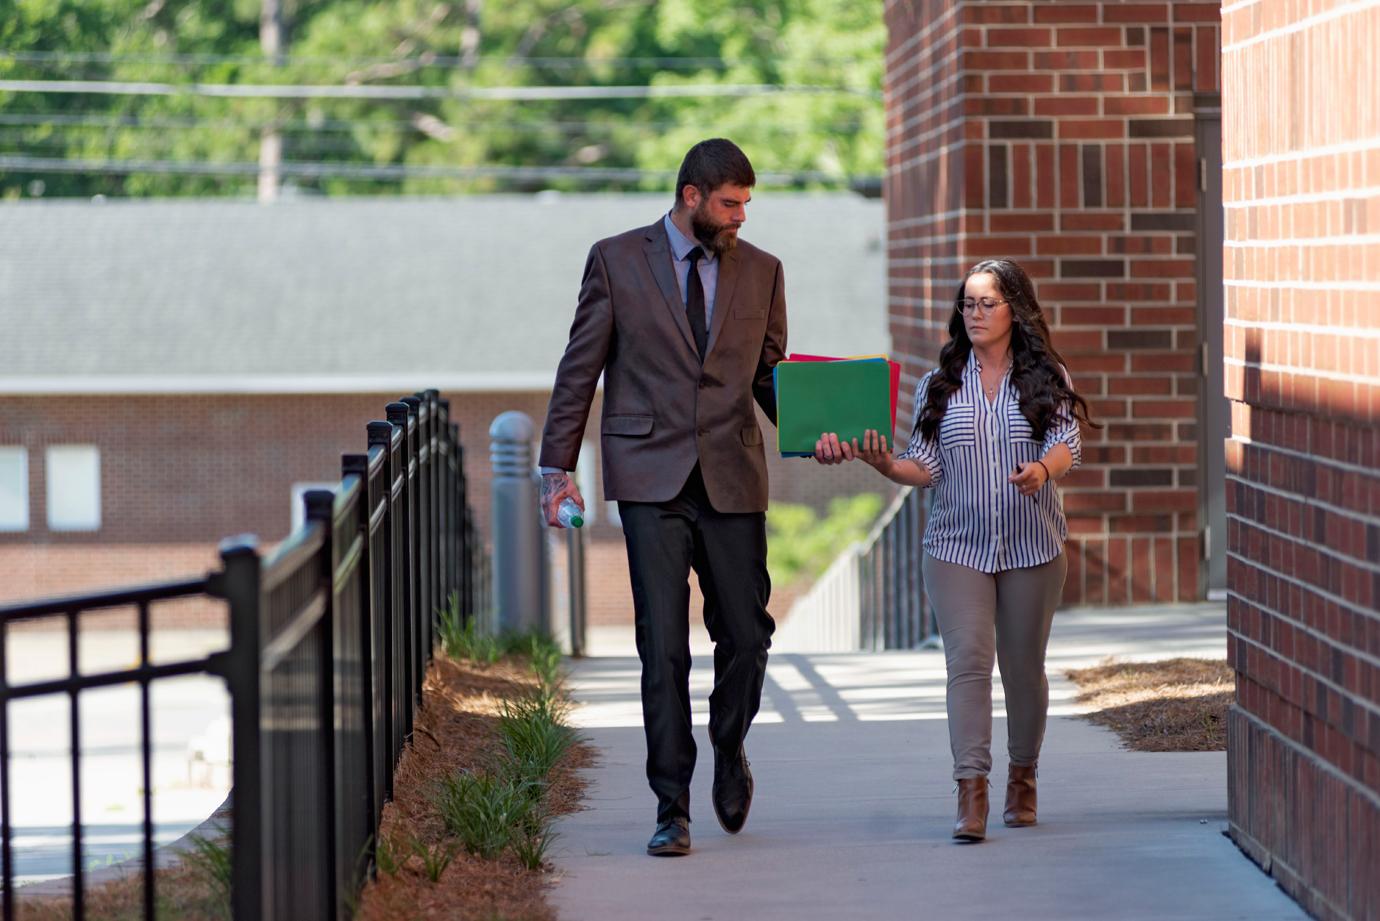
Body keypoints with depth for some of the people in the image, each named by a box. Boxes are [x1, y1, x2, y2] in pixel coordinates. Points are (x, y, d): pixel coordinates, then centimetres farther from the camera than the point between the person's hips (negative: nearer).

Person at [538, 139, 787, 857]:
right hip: (651, 479, -3)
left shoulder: (760, 271, 10)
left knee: (746, 635, 3)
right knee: (663, 645, -5)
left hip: (732, 476, 3)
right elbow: (580, 368, 5)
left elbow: (772, 373, 14)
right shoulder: (617, 260, 2)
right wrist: (558, 467, 0)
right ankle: (672, 808, 1)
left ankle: (729, 750, 33)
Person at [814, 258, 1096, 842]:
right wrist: (881, 463, -16)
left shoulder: (1047, 378, 5)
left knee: (1023, 666, 9)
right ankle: (971, 793, -20)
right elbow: (925, 469, 4)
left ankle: (1023, 778, 29)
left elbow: (1067, 443, -10)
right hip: (957, 547, 0)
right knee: (968, 659, -13)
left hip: (1033, 548, 0)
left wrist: (1043, 469, -32)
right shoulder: (939, 386, 9)